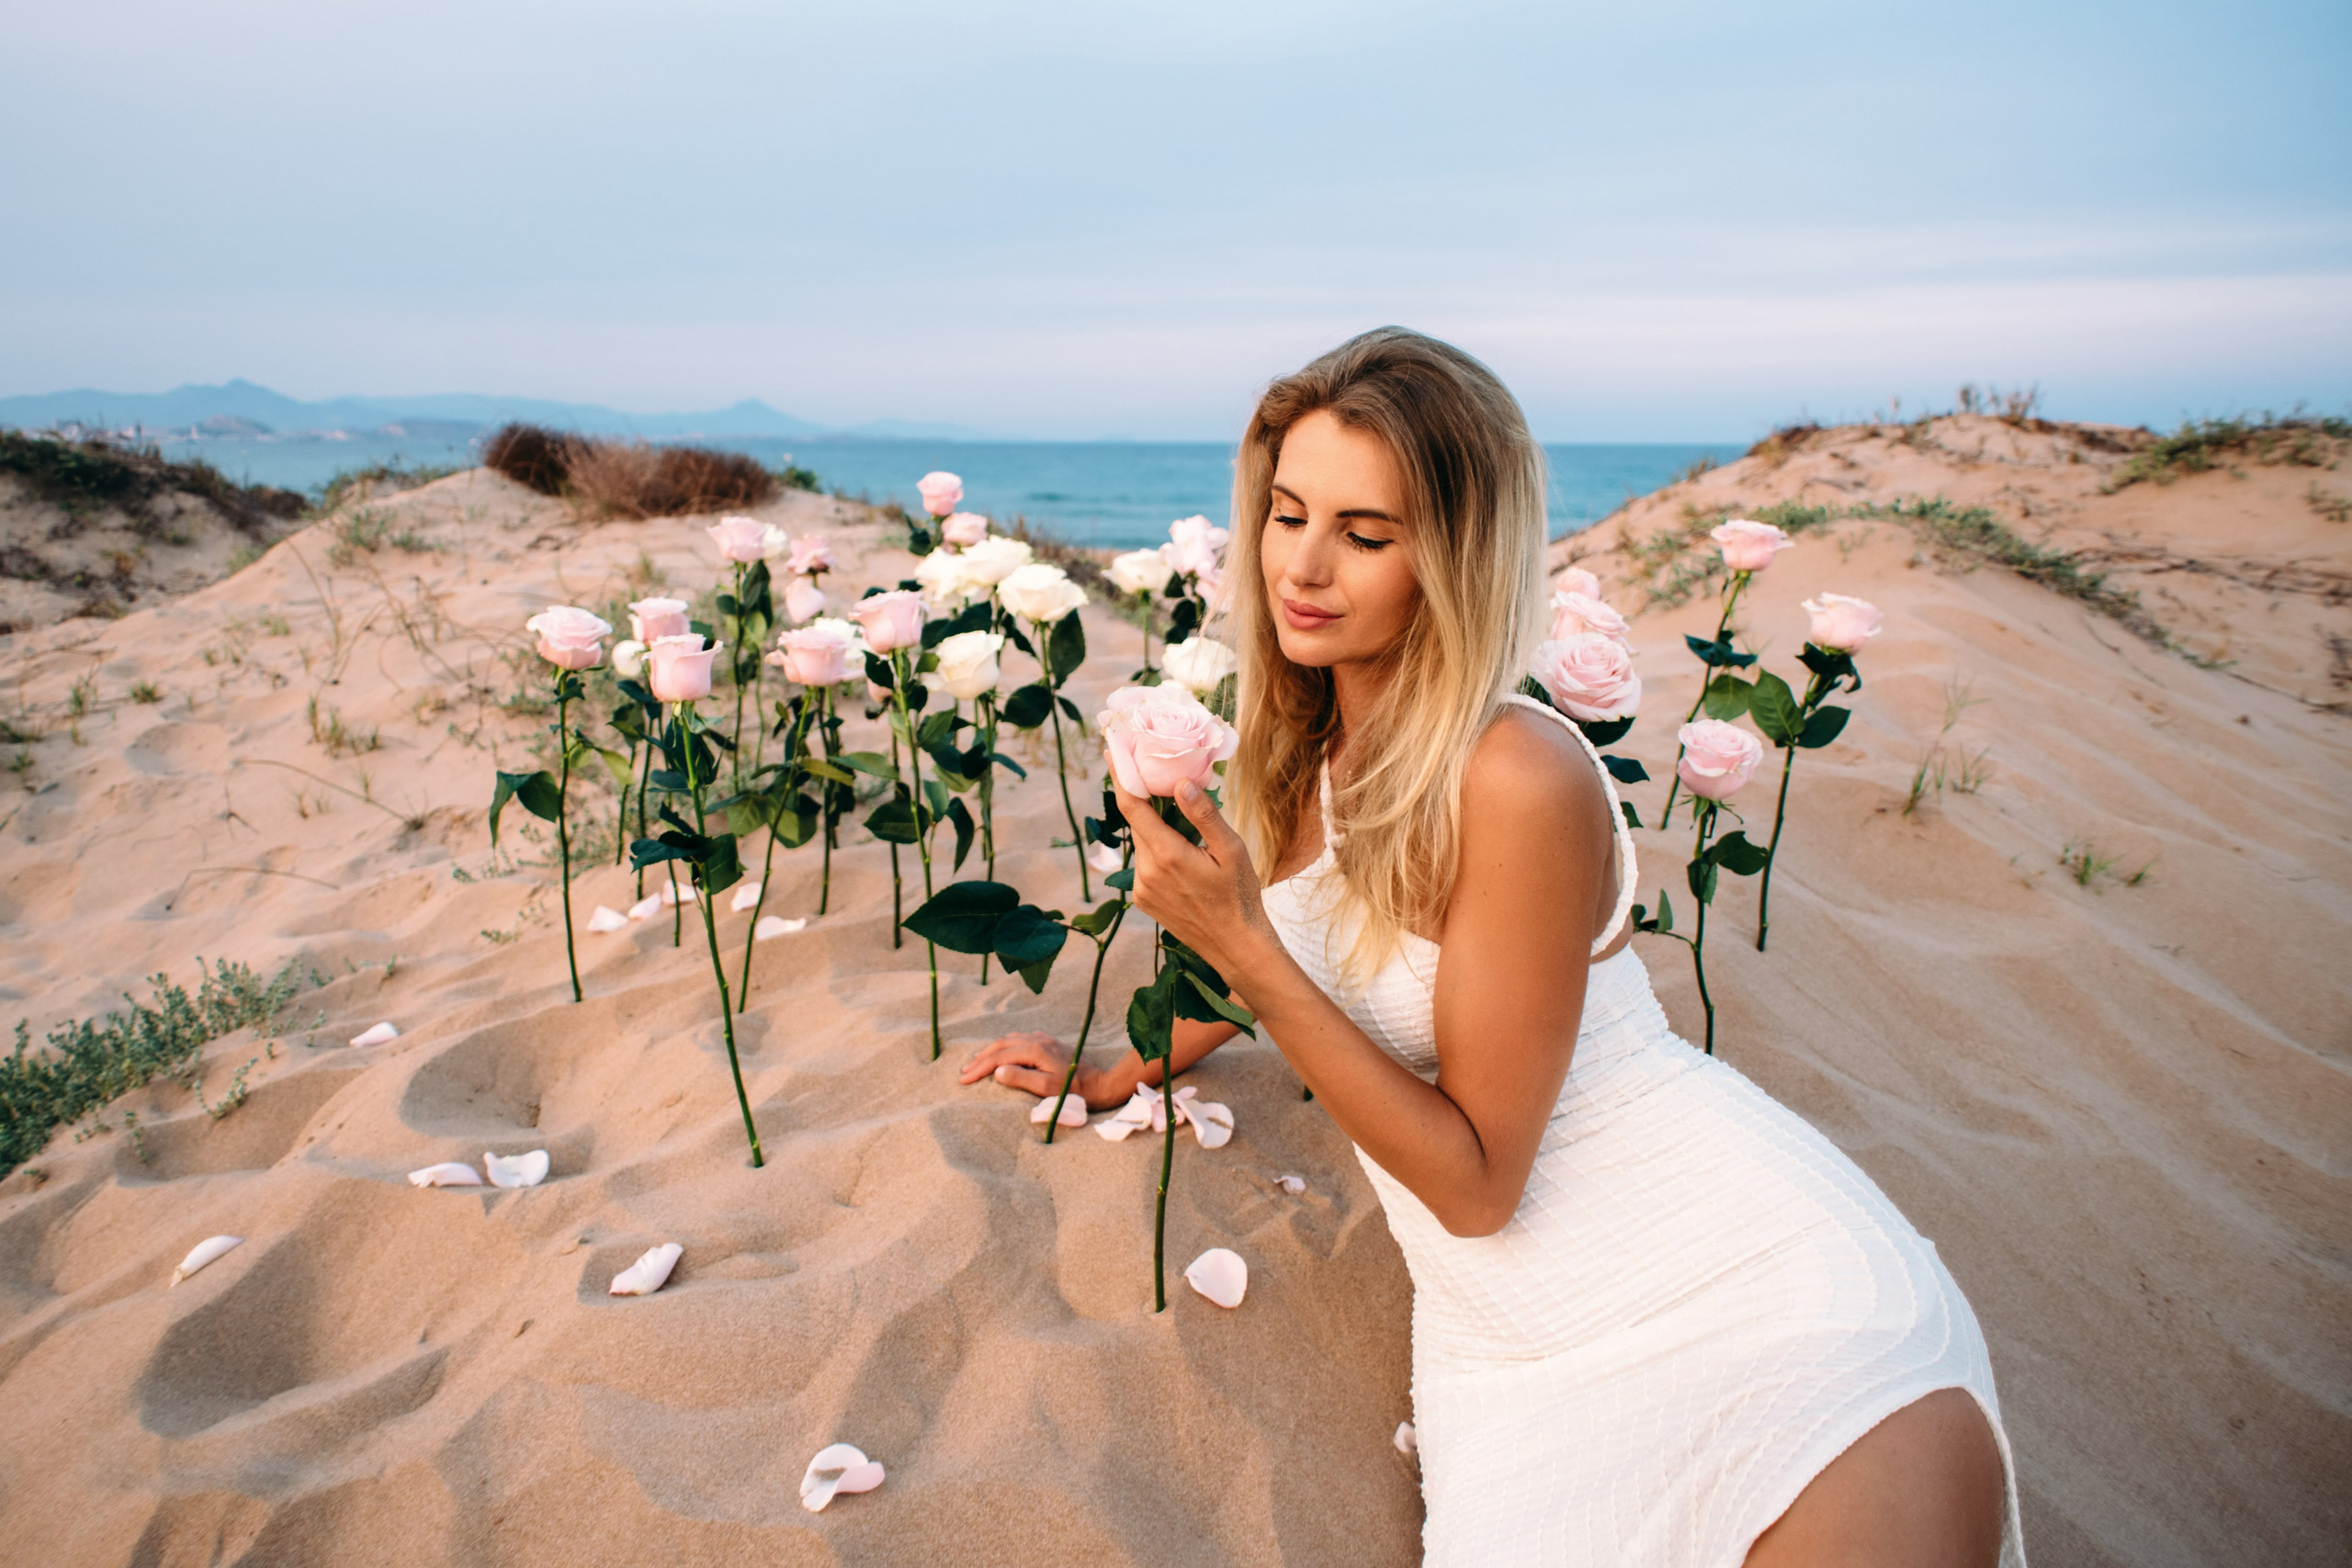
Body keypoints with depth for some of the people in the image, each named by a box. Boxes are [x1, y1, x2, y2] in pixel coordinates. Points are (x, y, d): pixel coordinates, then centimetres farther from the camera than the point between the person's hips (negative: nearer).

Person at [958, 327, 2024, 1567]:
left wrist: (1242, 945, -24)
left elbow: (1475, 1180, -16)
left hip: (1749, 1275, -5)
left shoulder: (1521, 780, -21)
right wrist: (1108, 1075, 25)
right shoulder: (1304, 740, 0)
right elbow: (1282, 954, 20)